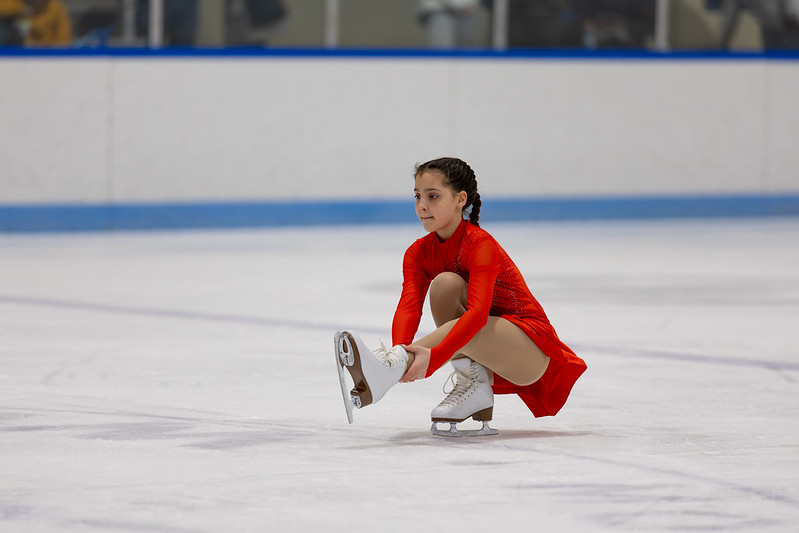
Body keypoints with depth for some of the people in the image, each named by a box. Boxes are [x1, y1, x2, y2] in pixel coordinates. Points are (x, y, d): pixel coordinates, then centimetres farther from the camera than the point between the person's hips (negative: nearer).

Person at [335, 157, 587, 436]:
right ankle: (472, 384, -18)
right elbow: (408, 306, -17)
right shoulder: (419, 253, 0)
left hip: (532, 349, -6)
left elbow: (477, 313, -35)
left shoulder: (480, 244, -21)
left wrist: (433, 356, -49)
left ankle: (386, 369, -55)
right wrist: (401, 349, -40)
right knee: (445, 283, -20)